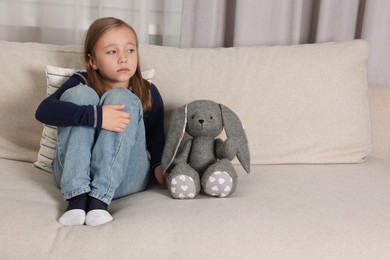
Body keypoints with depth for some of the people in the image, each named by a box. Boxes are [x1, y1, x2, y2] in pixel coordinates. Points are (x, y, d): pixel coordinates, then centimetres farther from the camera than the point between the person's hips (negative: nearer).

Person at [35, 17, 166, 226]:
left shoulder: (148, 93, 6)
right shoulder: (80, 82, 1)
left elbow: (156, 139, 3)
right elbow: (43, 111, -16)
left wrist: (159, 166, -21)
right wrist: (95, 115, -32)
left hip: (125, 177, 0)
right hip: (73, 176, 0)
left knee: (120, 98, -20)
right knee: (80, 94, -19)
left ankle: (99, 198, -29)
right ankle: (77, 196, -30)